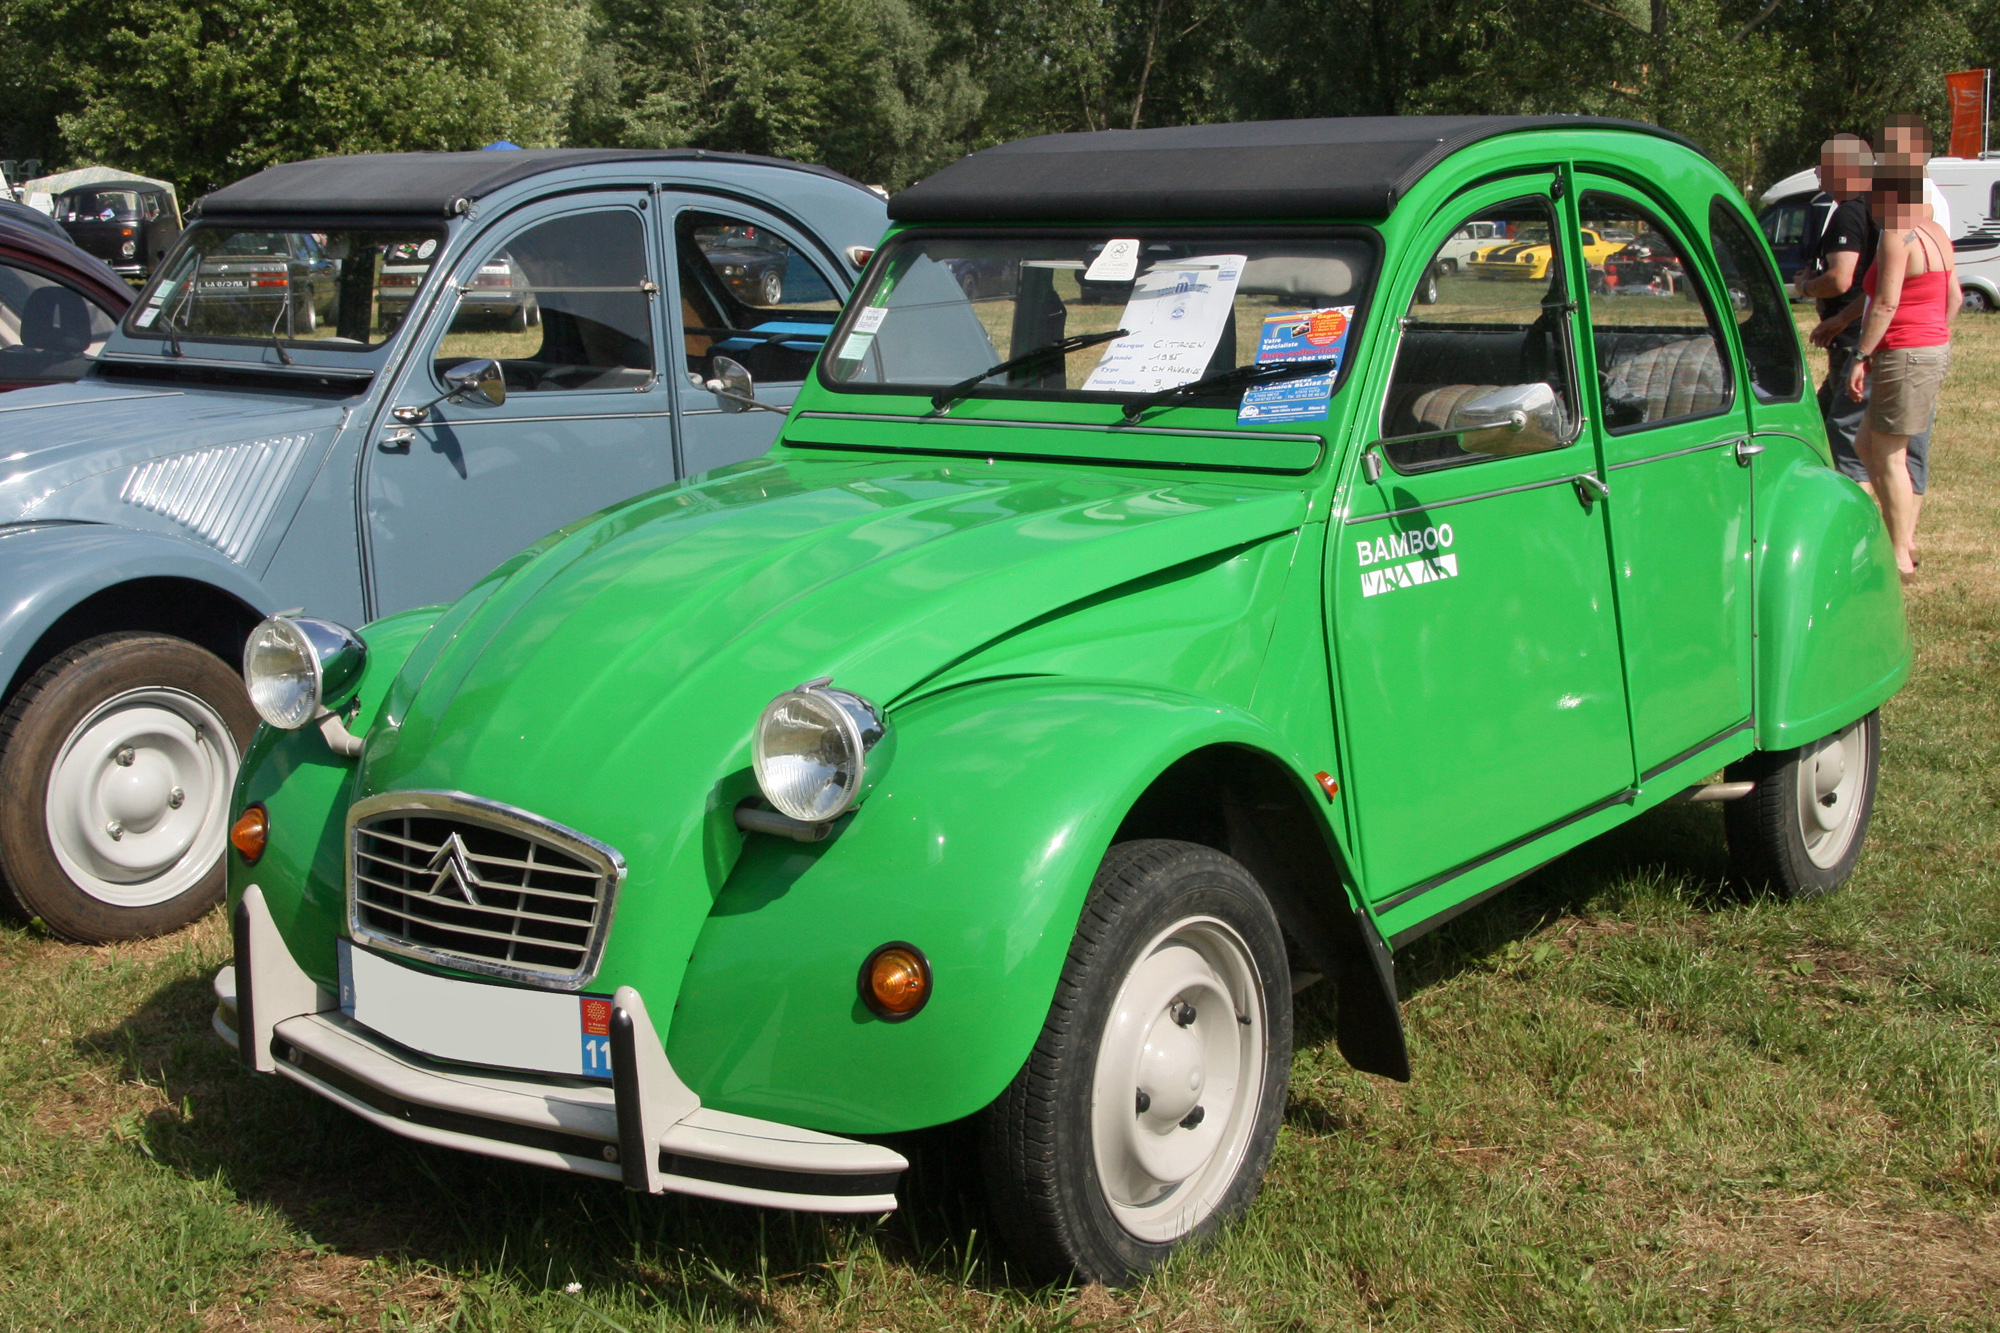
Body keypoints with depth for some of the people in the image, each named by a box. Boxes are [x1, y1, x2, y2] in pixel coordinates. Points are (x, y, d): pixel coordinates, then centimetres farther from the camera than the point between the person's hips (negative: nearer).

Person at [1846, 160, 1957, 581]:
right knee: (1868, 445, 17)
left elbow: (1887, 302, -21)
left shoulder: (1897, 235, -15)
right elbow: (1954, 297, 16)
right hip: (1937, 348, 10)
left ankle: (1900, 559, 1)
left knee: (1888, 456, -2)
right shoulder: (1936, 233, 13)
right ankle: (1906, 539, 18)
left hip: (1905, 354, -10)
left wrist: (1860, 357, -19)